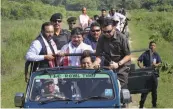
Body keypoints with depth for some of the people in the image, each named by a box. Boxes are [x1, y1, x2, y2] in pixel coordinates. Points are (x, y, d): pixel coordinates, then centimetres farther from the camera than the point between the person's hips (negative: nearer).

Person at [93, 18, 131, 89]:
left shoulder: (121, 38, -11)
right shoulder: (101, 39, -1)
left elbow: (128, 56, -8)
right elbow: (99, 55, 1)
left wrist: (118, 64, -20)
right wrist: (96, 62, -21)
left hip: (121, 68, -3)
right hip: (108, 67, 3)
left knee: (120, 88, -12)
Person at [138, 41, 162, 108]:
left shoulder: (156, 55, 8)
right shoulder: (145, 54, 0)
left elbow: (160, 63, -1)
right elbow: (139, 61, -6)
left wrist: (156, 65, -23)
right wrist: (141, 66, -25)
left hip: (154, 74, 3)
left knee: (154, 90, 9)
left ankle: (154, 105, 21)